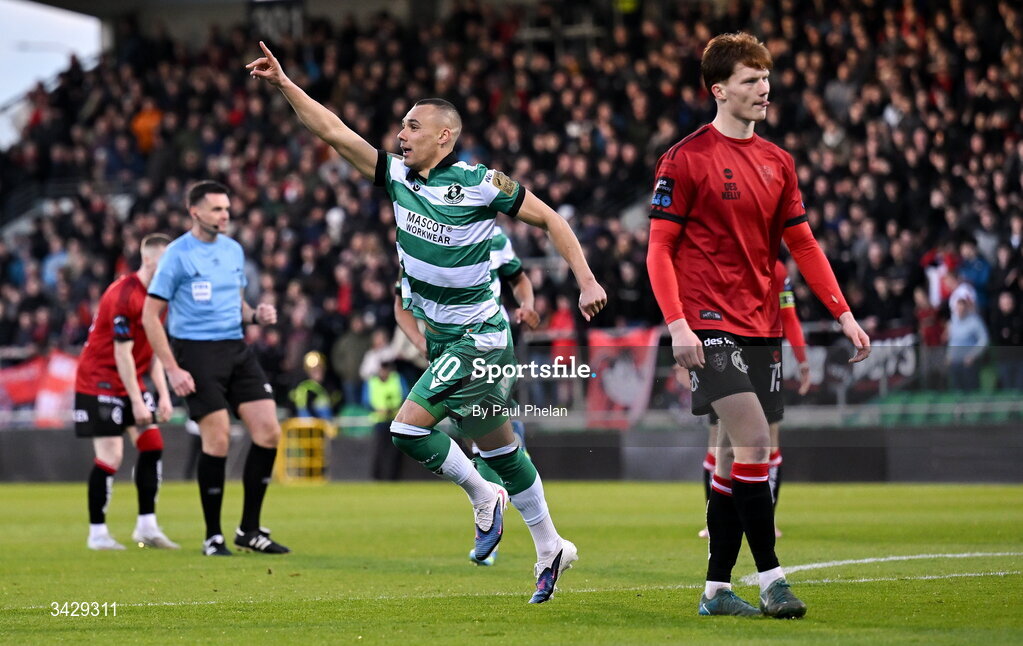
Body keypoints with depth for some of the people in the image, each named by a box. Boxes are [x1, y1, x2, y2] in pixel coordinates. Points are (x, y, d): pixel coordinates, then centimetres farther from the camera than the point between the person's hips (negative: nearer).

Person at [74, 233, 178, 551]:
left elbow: (154, 349, 10)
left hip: (131, 381, 9)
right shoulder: (124, 295, -22)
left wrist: (163, 394, 3)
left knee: (152, 445, 1)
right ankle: (97, 533, 1)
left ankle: (147, 527, 7)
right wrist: (137, 402, -20)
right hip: (99, 381, -9)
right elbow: (122, 354, -21)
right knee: (110, 455, -10)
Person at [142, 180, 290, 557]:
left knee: (269, 432, -3)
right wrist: (172, 369, -14)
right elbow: (150, 316, -7)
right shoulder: (178, 254, -7)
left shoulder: (234, 250, 13)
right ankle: (213, 537, 3)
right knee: (217, 440, -10)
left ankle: (250, 530, 8)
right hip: (197, 352, -6)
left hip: (236, 349, 6)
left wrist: (255, 315, 2)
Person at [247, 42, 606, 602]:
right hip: (442, 339, 7)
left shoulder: (480, 183, -14)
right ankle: (549, 548, 24)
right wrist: (283, 85, -7)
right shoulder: (398, 175, 1)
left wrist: (586, 280, -12)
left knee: (409, 427, -16)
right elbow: (332, 131, 1)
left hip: (478, 339, -7)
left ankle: (482, 496, 6)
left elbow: (548, 219, -6)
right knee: (496, 445, 13)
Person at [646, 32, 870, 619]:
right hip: (711, 323, -6)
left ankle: (717, 589, 12)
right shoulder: (686, 159, -5)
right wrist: (677, 323, -16)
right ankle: (771, 577, -13)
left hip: (762, 325, 6)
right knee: (752, 439, -18)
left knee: (737, 456, 7)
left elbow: (803, 244, 17)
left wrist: (843, 313, 9)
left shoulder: (778, 162, 13)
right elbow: (660, 250, -6)